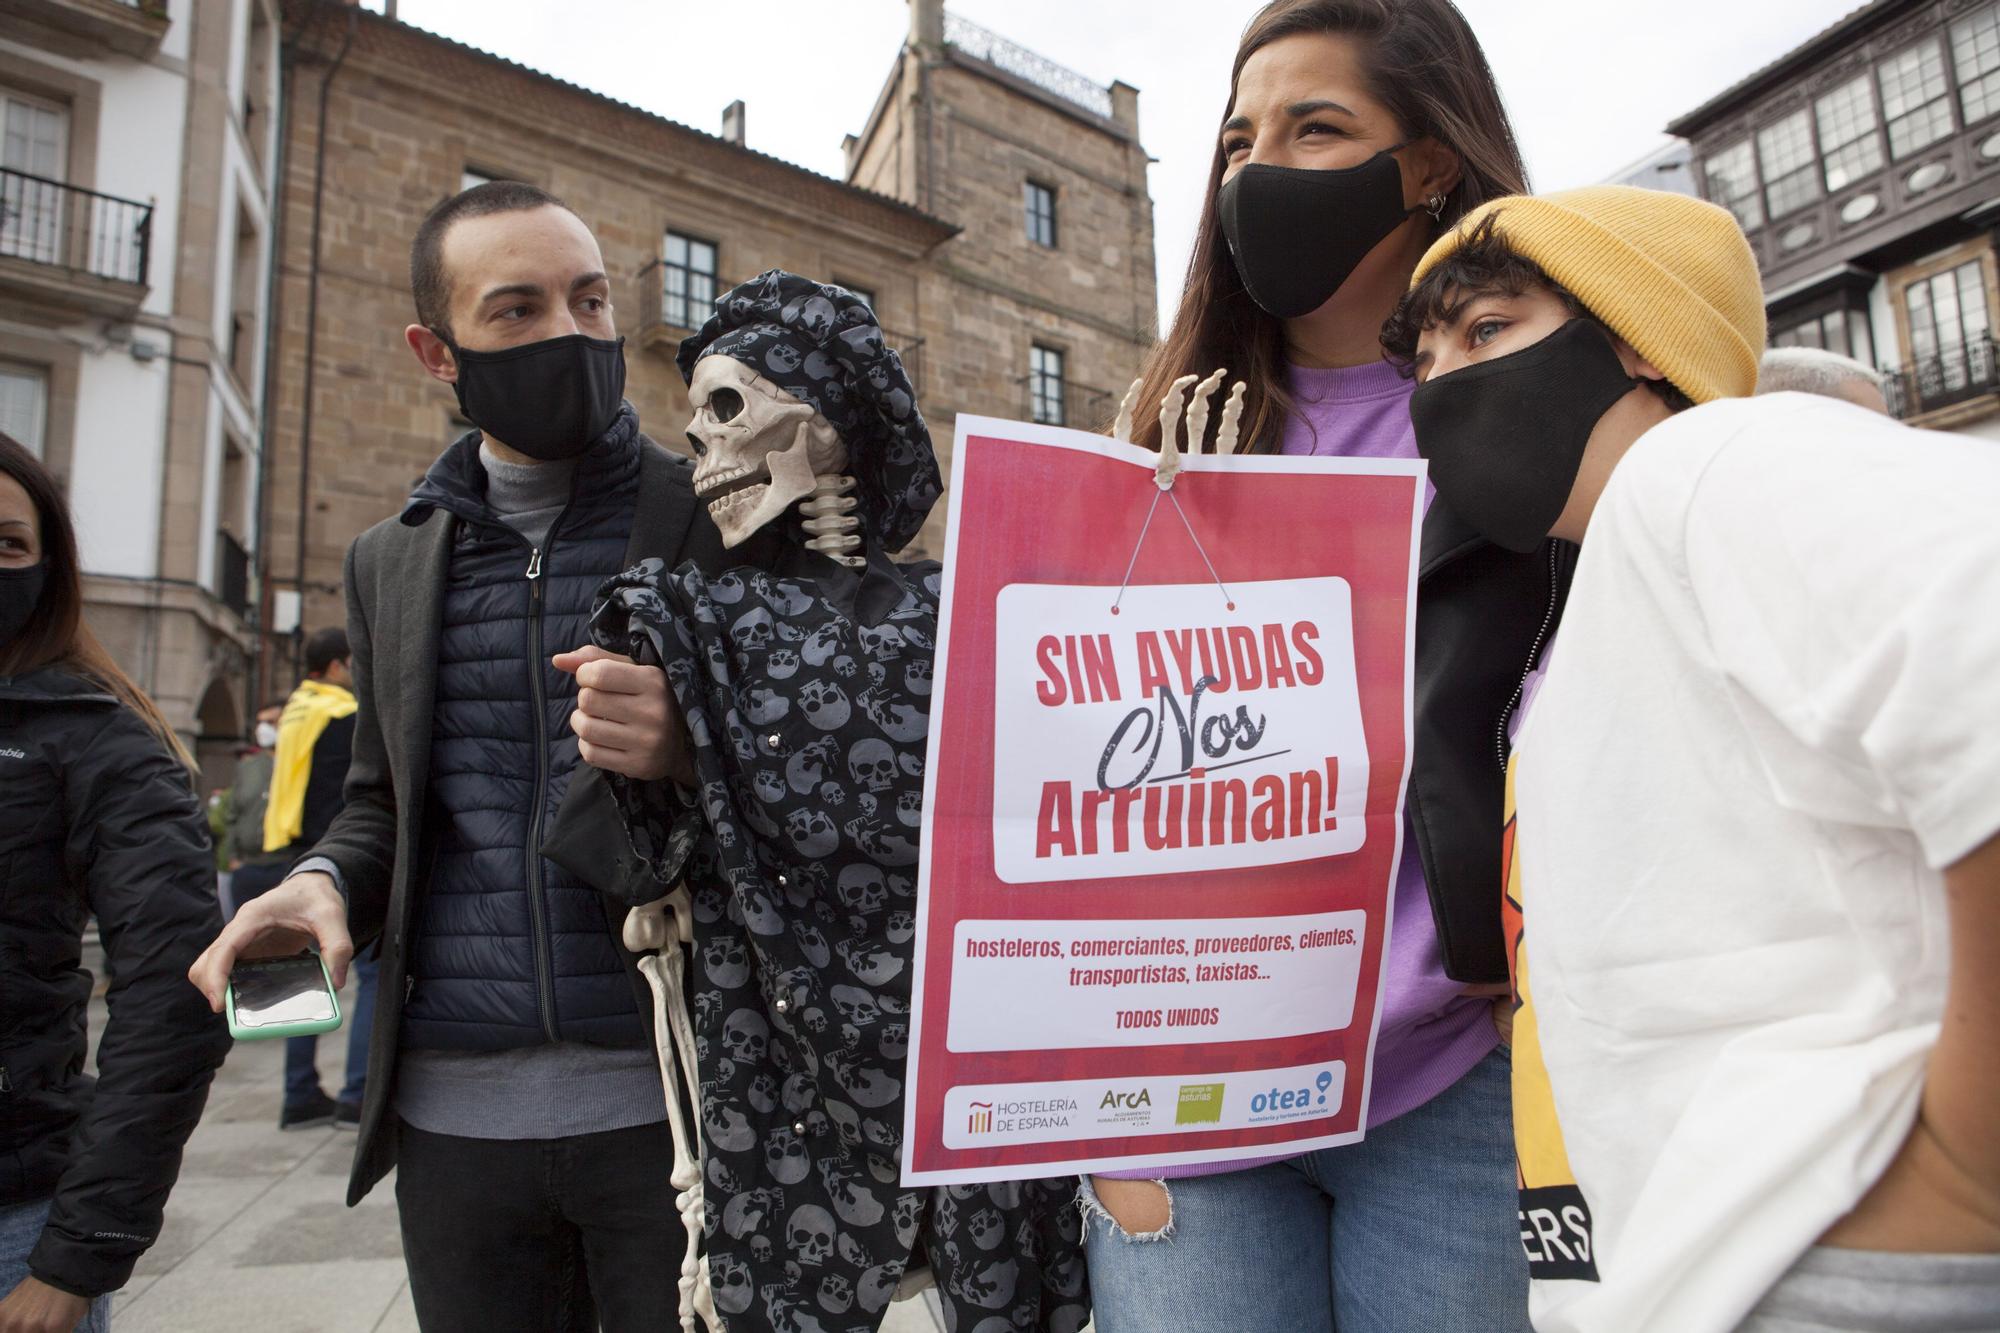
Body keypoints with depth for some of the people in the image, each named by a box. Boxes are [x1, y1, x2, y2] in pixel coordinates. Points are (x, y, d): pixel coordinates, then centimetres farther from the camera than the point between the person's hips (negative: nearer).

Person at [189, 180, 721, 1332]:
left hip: (665, 1101, -3)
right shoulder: (390, 563, 11)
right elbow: (384, 798, 19)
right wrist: (325, 879, -2)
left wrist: (695, 745, -22)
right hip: (455, 1110, 4)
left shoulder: (728, 521, -3)